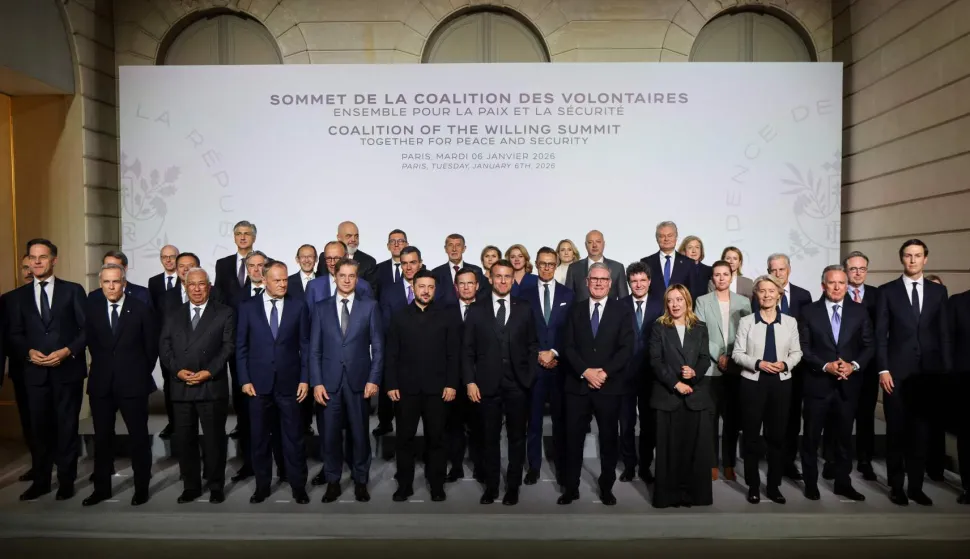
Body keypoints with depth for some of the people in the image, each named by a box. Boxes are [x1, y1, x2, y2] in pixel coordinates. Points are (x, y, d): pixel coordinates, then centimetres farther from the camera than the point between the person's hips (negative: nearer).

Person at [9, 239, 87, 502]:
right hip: (35, 371, 3)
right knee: (39, 428, 9)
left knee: (67, 427, 6)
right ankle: (40, 481, 23)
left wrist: (67, 351, -15)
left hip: (68, 370, -2)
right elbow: (15, 335, 8)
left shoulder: (73, 290, 1)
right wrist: (29, 352, -10)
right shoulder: (19, 296, 10)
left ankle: (66, 481, 17)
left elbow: (87, 328, -2)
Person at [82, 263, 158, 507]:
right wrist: (102, 367, 10)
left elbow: (152, 346, 0)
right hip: (101, 383, 3)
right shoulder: (92, 308, 2)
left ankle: (142, 487, 17)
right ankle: (102, 487, 26)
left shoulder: (141, 308, -7)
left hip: (133, 382, -3)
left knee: (139, 437, 6)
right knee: (102, 437, 12)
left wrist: (142, 373, 4)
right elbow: (90, 342, 12)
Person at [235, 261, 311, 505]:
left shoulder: (298, 307, 1)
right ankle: (262, 485, 26)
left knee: (293, 438, 7)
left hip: (289, 383, 0)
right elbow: (241, 346, 3)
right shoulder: (247, 307, 1)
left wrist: (305, 379, -3)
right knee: (259, 438, 11)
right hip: (259, 383, 1)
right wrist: (244, 380, -3)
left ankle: (298, 486, 20)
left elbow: (305, 346, 2)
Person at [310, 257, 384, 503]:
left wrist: (374, 379, -6)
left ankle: (360, 481, 23)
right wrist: (316, 382, -4)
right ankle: (333, 482, 24)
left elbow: (378, 346, 1)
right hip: (329, 381, 1)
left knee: (360, 434, 8)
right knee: (330, 434, 7)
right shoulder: (321, 307, 6)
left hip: (358, 380, -1)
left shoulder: (370, 306, 3)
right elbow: (314, 349, 4)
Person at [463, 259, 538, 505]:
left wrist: (529, 374, -3)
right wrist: (469, 381, -5)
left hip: (517, 384, 1)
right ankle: (491, 486, 23)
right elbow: (467, 349, 2)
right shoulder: (476, 310, 3)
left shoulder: (524, 309, 5)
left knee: (516, 438, 9)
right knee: (490, 438, 9)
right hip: (488, 384, 0)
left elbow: (532, 345, 7)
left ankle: (513, 487, 23)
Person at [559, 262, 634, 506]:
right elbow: (568, 346, 1)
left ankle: (606, 487, 24)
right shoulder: (575, 310, 8)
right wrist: (585, 372, -13)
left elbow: (626, 349, -5)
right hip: (578, 385, 1)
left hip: (610, 385, -1)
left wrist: (605, 372, -15)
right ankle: (571, 487, 17)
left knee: (609, 438, 9)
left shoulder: (623, 312, 4)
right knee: (573, 437, 4)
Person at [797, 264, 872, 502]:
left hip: (848, 384, 2)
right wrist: (825, 366, -17)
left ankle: (843, 483, 28)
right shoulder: (809, 312, -2)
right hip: (818, 383, -2)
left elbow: (869, 345, 4)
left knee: (844, 436, 13)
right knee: (812, 437, 7)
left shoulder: (859, 311, 4)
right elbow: (803, 348, -4)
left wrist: (854, 365, -12)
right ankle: (811, 483, 21)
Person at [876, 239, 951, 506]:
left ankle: (916, 486, 19)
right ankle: (896, 486, 16)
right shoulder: (887, 291, 1)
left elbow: (944, 332, 7)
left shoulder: (938, 291, 9)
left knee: (921, 430, 8)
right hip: (897, 371, -2)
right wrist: (883, 369, -9)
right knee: (896, 430, 4)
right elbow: (880, 334, -2)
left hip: (928, 371, 2)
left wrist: (947, 369, 1)